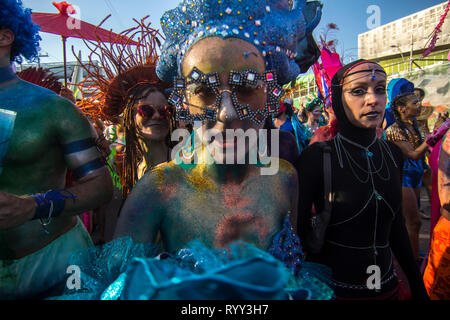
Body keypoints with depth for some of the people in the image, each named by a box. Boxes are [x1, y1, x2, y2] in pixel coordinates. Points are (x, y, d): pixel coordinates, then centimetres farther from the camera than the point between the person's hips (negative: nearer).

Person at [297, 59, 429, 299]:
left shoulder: (393, 154, 0)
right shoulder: (316, 157, -18)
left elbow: (396, 225, 8)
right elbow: (297, 229, -14)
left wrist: (417, 286, 13)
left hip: (387, 287, 5)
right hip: (330, 288, -5)